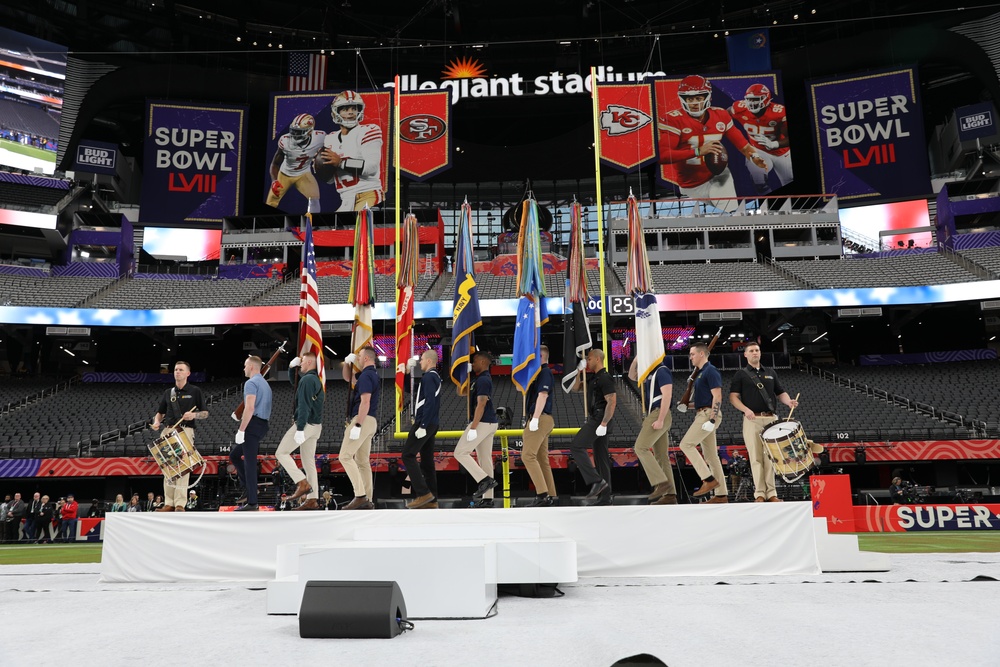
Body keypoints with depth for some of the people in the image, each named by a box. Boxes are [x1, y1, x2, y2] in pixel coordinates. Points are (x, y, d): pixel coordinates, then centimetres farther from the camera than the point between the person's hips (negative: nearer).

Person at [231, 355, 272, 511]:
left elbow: (250, 408, -20)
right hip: (262, 425, 10)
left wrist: (241, 430, -19)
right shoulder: (265, 384, 21)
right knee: (234, 456, 18)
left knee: (250, 462, -6)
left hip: (252, 425, -10)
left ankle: (252, 503, -3)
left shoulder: (251, 383, -10)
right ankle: (250, 490, 13)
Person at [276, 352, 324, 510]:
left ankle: (303, 484, -8)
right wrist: (292, 367, 17)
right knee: (308, 462, 9)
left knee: (282, 453, 1)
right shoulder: (316, 379, 16)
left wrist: (299, 429, -24)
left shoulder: (307, 379, -14)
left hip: (305, 424, -9)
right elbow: (293, 381, 34)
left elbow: (304, 406, -21)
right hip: (315, 426, 9)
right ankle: (312, 500, 9)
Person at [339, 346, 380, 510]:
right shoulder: (372, 374, 17)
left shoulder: (366, 375, -14)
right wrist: (347, 362, 15)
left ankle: (360, 495, -16)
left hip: (363, 420, -10)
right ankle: (367, 500, 9)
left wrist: (357, 425, -24)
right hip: (370, 422, 10)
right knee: (363, 461, 10)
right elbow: (347, 378, 32)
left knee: (345, 456, -10)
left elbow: (365, 402, -23)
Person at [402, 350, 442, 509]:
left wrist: (422, 426, -24)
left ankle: (423, 493, -12)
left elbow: (429, 403, -22)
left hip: (425, 423, -10)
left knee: (408, 455, -8)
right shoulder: (435, 377, 18)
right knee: (427, 460, 9)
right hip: (430, 424, 10)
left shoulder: (428, 377, -13)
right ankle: (431, 500, 9)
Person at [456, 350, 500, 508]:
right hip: (489, 423, 10)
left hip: (482, 423, -10)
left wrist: (473, 428, -24)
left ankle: (484, 479, -10)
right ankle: (487, 498, 11)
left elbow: (481, 405, -22)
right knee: (485, 459, 9)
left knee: (460, 452, -6)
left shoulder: (483, 380, -14)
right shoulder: (484, 379, 17)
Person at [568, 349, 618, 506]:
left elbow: (612, 402, -19)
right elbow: (575, 388, 25)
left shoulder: (605, 378, -11)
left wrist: (603, 424, -23)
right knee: (601, 457, 8)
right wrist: (580, 371, 13)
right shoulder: (594, 378, 19)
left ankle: (596, 481, -17)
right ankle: (604, 497, 9)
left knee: (576, 447, -15)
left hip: (599, 419, -10)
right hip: (595, 420, 10)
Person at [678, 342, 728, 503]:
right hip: (703, 415, 10)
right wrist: (687, 405, 12)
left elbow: (717, 396, -17)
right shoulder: (700, 373, 21)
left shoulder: (710, 371, -9)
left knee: (686, 444, -13)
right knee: (710, 455, 8)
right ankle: (721, 494, 10)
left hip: (708, 414, -10)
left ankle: (709, 479, -12)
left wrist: (712, 419, -23)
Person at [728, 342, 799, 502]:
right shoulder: (741, 375, 6)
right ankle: (759, 493, -2)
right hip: (752, 420, -3)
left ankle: (771, 493, 5)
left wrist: (788, 401, -3)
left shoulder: (771, 373, 18)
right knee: (756, 457, -4)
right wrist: (746, 409, -17)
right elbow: (733, 397, -1)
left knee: (770, 457, 1)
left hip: (771, 418, 3)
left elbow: (780, 393, 19)